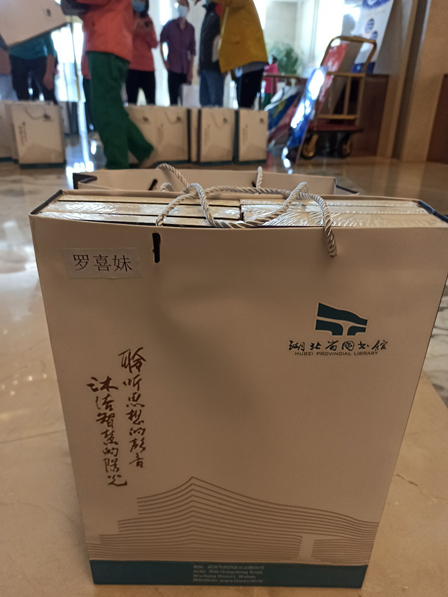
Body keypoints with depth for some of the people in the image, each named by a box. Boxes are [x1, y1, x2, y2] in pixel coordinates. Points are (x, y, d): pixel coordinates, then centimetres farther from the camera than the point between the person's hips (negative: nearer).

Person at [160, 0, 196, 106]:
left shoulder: (191, 28, 8)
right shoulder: (170, 25, 2)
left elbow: (192, 50, 7)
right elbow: (161, 41, 7)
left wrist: (191, 70, 0)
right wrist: (164, 60, -3)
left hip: (186, 69, 2)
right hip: (173, 68, -2)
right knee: (173, 100, -7)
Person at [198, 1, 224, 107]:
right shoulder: (208, 14, 23)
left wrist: (217, 60, -14)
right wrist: (201, 64, 19)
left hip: (215, 65, -8)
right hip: (205, 65, 8)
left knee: (215, 102, -11)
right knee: (204, 101, 6)